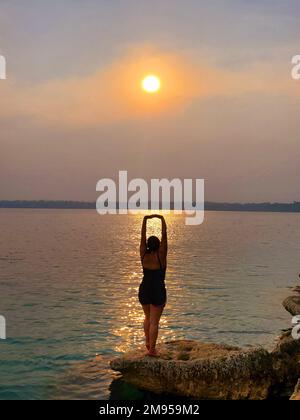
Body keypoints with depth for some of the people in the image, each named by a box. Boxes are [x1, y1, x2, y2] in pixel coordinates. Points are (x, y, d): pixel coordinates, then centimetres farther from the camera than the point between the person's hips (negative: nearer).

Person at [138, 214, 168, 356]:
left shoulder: (144, 255, -3)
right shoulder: (161, 255, -12)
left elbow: (143, 236, -1)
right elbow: (164, 236, -13)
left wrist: (145, 219, -2)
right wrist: (162, 219, -12)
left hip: (144, 290, 4)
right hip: (158, 292, -4)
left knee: (148, 317, 25)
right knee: (154, 321, 1)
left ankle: (147, 341, 20)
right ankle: (151, 349, 2)